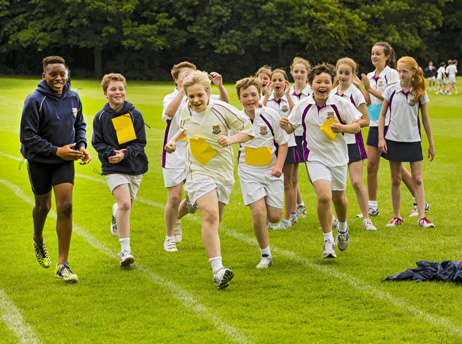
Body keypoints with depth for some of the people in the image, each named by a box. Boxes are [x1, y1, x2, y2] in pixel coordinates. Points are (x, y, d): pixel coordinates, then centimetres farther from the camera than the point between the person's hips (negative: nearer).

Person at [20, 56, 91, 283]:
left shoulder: (73, 98, -2)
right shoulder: (35, 101, -18)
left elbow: (80, 125, 15)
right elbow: (27, 136, -18)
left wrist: (81, 146, -3)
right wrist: (56, 151, -21)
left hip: (65, 161, 2)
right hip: (39, 161, -2)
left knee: (65, 207, -10)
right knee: (43, 206, 15)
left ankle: (63, 264, -8)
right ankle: (38, 240, 50)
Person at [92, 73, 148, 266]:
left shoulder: (135, 115, -3)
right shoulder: (101, 117, -3)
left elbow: (140, 142, -2)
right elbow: (97, 143, 1)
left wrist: (124, 154, -18)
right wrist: (112, 153, -17)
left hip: (134, 166, 3)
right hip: (113, 168, -3)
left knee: (125, 205, 17)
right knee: (125, 203, -21)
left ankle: (116, 217, 58)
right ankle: (125, 250, -17)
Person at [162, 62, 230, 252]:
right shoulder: (171, 98, -8)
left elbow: (224, 102, -7)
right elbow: (169, 112, -32)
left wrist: (220, 86, -26)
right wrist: (183, 88, -38)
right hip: (174, 155, -4)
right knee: (174, 198, -3)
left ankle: (176, 219, 35)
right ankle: (170, 237, 16)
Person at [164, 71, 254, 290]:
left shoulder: (222, 109, -11)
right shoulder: (186, 112, 0)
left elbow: (249, 130, -4)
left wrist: (231, 139, -21)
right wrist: (174, 140, 8)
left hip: (223, 172, 1)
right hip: (198, 171, -1)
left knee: (214, 220, 8)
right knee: (210, 214, -21)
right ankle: (217, 270, -31)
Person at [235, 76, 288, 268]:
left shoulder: (271, 115, -7)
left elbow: (283, 142, 0)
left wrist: (279, 166, -11)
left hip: (271, 172, 0)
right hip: (249, 172, 0)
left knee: (274, 216, -4)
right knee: (258, 212, -16)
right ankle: (265, 255, 0)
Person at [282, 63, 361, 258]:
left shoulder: (340, 104, -9)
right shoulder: (303, 106, -7)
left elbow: (356, 126, -2)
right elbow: (291, 128, 5)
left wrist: (343, 128, -22)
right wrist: (284, 125, -18)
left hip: (337, 157, 1)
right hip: (315, 157, -1)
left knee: (338, 198, 15)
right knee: (324, 196, -20)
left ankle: (342, 227, 49)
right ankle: (328, 241, -5)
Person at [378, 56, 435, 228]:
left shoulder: (419, 92, 0)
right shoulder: (391, 90, 0)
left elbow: (425, 119, 7)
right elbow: (382, 114, 5)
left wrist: (431, 144, 8)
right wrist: (381, 138, -3)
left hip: (413, 140, 0)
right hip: (393, 139, 0)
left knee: (417, 179, -3)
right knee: (396, 179, 5)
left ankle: (422, 217, -3)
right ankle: (396, 217, 13)